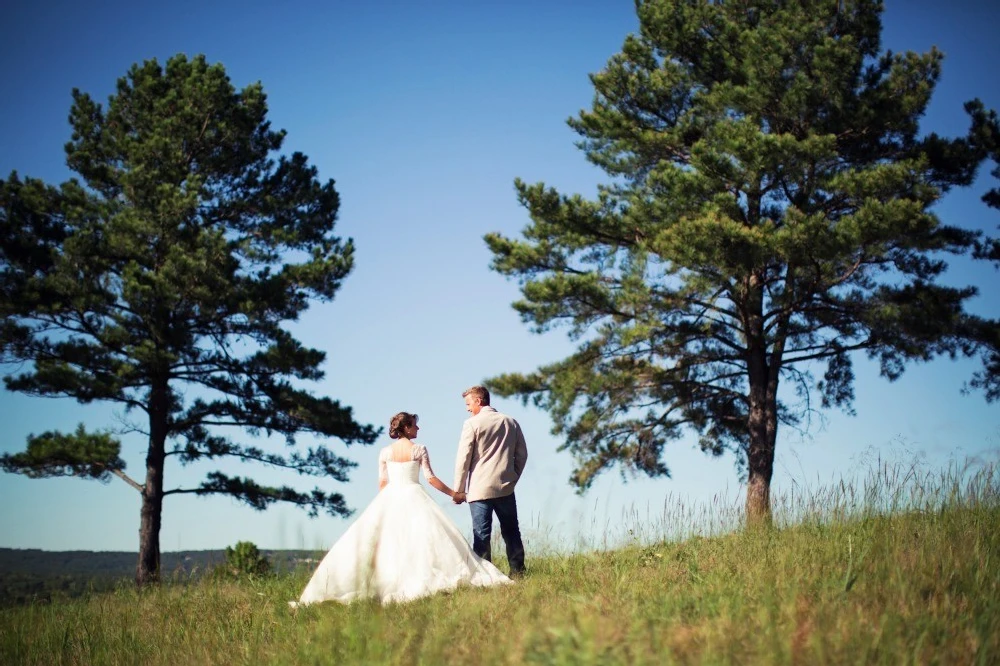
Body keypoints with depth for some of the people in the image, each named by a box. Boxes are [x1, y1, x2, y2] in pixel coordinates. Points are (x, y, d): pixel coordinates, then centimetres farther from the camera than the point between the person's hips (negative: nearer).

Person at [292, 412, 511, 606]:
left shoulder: (385, 452, 6)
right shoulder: (419, 449, -2)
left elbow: (382, 481, 7)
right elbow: (430, 478, -5)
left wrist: (382, 505, 19)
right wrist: (452, 493, 2)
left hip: (390, 497, 3)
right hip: (414, 497, -3)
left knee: (382, 539, 4)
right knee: (425, 537, -3)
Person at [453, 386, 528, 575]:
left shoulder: (472, 424, -6)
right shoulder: (510, 422, 9)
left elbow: (463, 458, -7)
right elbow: (522, 454, 13)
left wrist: (459, 489, -2)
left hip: (480, 489, -4)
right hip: (506, 488, 5)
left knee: (482, 534, -2)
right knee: (511, 531, 14)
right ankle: (518, 571, 16)